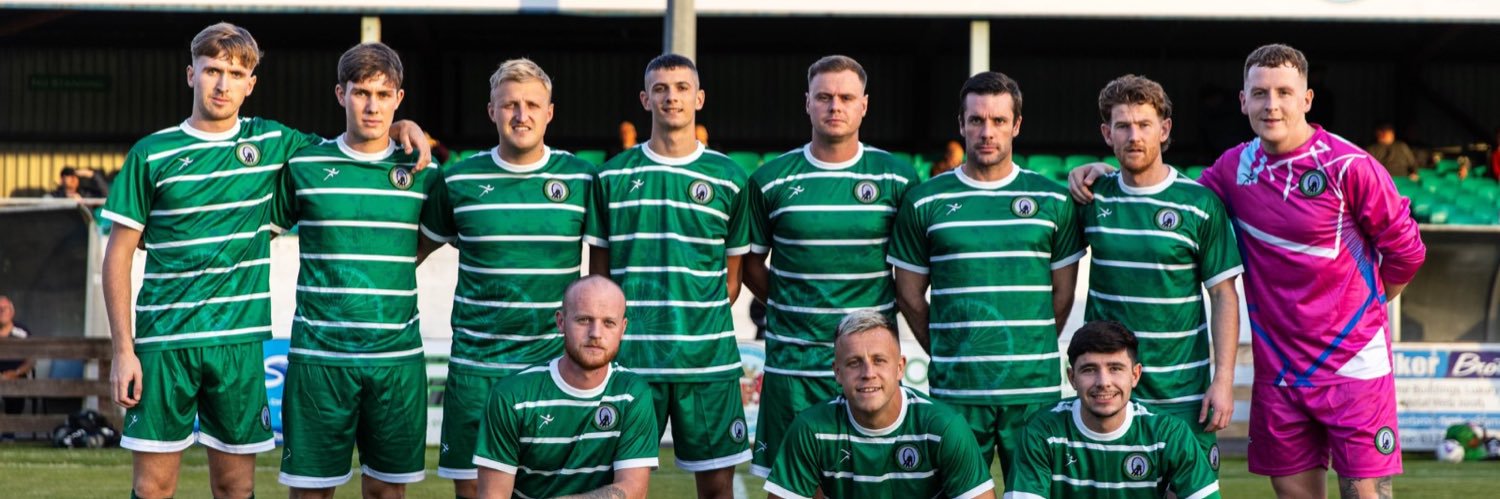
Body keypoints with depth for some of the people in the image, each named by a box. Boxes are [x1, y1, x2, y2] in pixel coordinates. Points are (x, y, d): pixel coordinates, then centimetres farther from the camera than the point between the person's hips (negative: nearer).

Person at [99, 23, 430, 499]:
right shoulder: (151, 154, 1)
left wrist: (400, 127, 2)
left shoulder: (272, 143, 7)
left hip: (239, 341, 2)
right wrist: (123, 348, -4)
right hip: (164, 340, -2)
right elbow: (119, 253, 2)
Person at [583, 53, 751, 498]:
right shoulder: (613, 176, 7)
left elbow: (731, 279, 10)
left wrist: (701, 324, 0)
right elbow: (598, 273, 10)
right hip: (629, 358, 0)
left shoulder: (728, 178, 5)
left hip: (708, 360, 0)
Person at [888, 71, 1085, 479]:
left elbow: (1063, 294, 11)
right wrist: (945, 353, 7)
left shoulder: (1053, 201, 6)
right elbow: (909, 295, 9)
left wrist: (1033, 352, 8)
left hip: (1035, 389, 1)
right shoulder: (925, 202, 5)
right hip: (955, 389, 0)